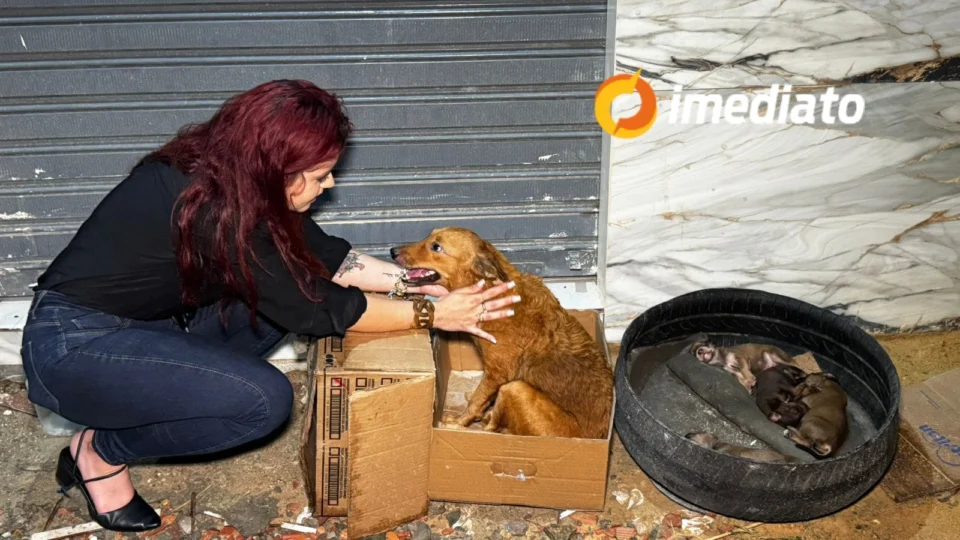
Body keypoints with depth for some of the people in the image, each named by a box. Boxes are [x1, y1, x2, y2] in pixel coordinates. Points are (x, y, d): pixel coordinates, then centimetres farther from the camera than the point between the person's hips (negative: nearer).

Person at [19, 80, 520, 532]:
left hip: (145, 324, 9)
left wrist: (407, 281, 0)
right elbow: (314, 307, -21)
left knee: (278, 296, 2)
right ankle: (100, 451, -2)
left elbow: (319, 255, 6)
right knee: (266, 399, -23)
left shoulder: (235, 175, -5)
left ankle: (164, 401, 5)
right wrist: (431, 314, -15)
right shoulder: (213, 207, -29)